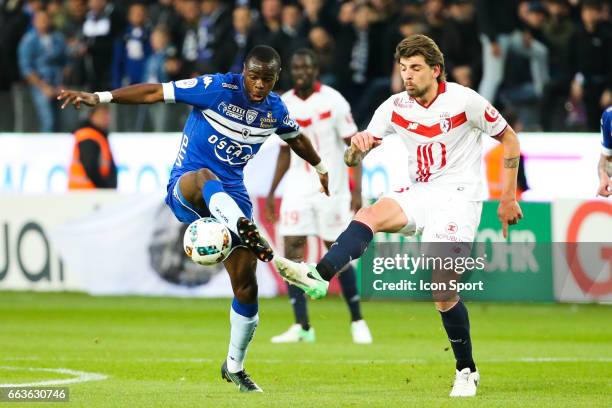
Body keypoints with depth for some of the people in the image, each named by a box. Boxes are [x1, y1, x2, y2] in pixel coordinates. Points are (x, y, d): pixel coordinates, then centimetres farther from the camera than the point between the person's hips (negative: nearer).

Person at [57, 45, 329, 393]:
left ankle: (235, 367, 19)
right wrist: (99, 98, -20)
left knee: (247, 286, -2)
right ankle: (248, 233, -74)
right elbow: (155, 92, -13)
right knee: (204, 178, -44)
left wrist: (321, 168, 46)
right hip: (186, 188, -5)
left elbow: (297, 139, 28)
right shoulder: (217, 88, -12)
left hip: (232, 198, 5)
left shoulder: (275, 109, 5)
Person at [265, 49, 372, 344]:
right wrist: (272, 192, 12)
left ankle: (357, 322, 16)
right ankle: (302, 327, -7)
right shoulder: (284, 105, 5)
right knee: (292, 250, -9)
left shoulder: (333, 101, -8)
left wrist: (357, 189, -15)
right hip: (297, 187, 4)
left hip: (331, 187, -4)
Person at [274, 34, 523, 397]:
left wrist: (509, 198, 1)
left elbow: (509, 139, 2)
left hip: (460, 194, -4)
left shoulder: (464, 101, -9)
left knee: (442, 289, -13)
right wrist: (358, 146, -24)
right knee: (370, 216, -27)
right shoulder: (396, 107, 2)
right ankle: (319, 277, -47)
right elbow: (353, 159, 1)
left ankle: (467, 371, 4)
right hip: (420, 192, 5)